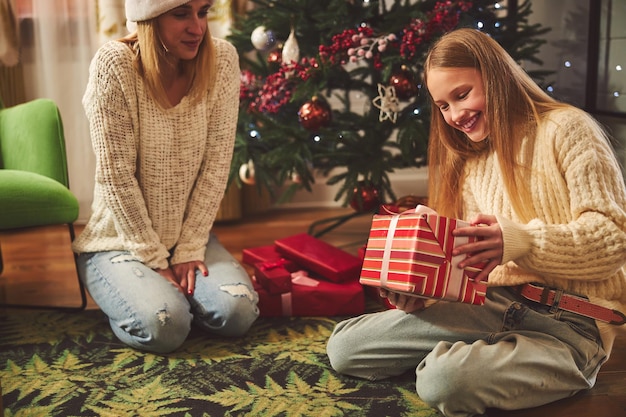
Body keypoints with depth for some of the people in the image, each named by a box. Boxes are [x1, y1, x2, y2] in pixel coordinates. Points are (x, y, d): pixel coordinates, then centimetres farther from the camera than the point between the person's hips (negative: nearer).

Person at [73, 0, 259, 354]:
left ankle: (175, 287, 13)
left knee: (238, 312, -18)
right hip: (120, 240, -3)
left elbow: (216, 165, -8)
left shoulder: (222, 59, -8)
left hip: (191, 235, 3)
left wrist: (190, 250, -10)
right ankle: (135, 288, 10)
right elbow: (117, 177, -17)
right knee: (164, 325, -24)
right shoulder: (115, 64, -18)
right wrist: (155, 261, -14)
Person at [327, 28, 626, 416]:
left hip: (570, 325, -6)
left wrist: (520, 241, -26)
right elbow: (472, 263, 15)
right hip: (496, 305, 6)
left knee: (446, 377, -35)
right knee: (345, 345, -6)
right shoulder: (470, 164, 17)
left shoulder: (566, 129, -3)